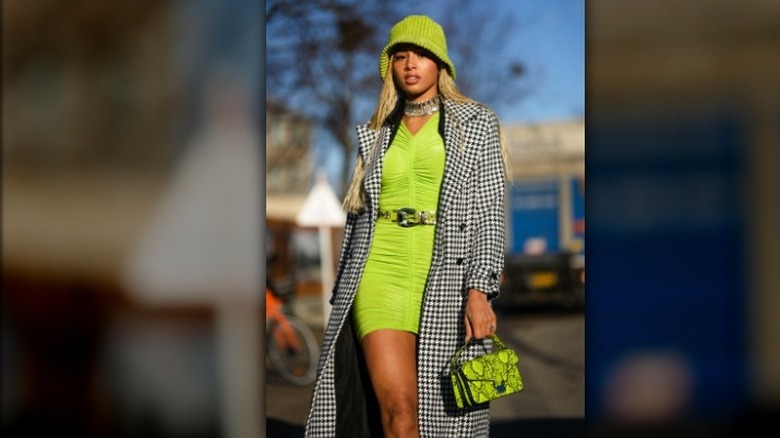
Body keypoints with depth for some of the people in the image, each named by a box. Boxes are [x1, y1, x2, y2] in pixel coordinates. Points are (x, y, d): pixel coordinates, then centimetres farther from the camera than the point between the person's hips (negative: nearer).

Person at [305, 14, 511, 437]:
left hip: (446, 281, -1)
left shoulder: (477, 124, 7)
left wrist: (479, 290, -13)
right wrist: (343, 298, 15)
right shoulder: (374, 135, 16)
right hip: (381, 273, 1)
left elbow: (489, 214, -1)